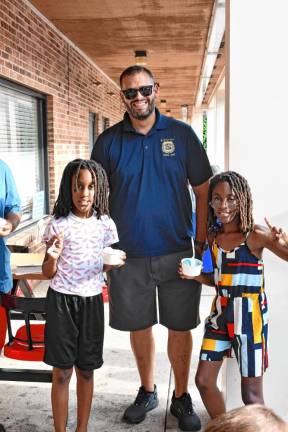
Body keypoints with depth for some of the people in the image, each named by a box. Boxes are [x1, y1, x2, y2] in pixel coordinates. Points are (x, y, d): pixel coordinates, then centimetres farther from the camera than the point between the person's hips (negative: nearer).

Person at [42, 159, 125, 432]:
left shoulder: (105, 224, 0)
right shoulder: (59, 225, -8)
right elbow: (48, 273, -4)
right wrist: (53, 257, -25)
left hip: (92, 300, 2)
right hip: (61, 300, -2)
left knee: (86, 370, 12)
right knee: (62, 372, 4)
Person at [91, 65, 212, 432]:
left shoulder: (181, 134, -1)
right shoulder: (108, 141, 1)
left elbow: (203, 190, 2)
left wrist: (203, 242, -2)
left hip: (177, 253, -1)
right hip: (128, 255, 1)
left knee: (180, 327, 9)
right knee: (138, 326, 14)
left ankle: (181, 398, 29)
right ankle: (147, 391, 36)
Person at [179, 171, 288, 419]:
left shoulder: (256, 234, -14)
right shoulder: (213, 236, 3)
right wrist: (194, 275, -4)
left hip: (250, 317, -6)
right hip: (220, 314, 6)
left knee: (251, 394, 6)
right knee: (204, 381, 12)